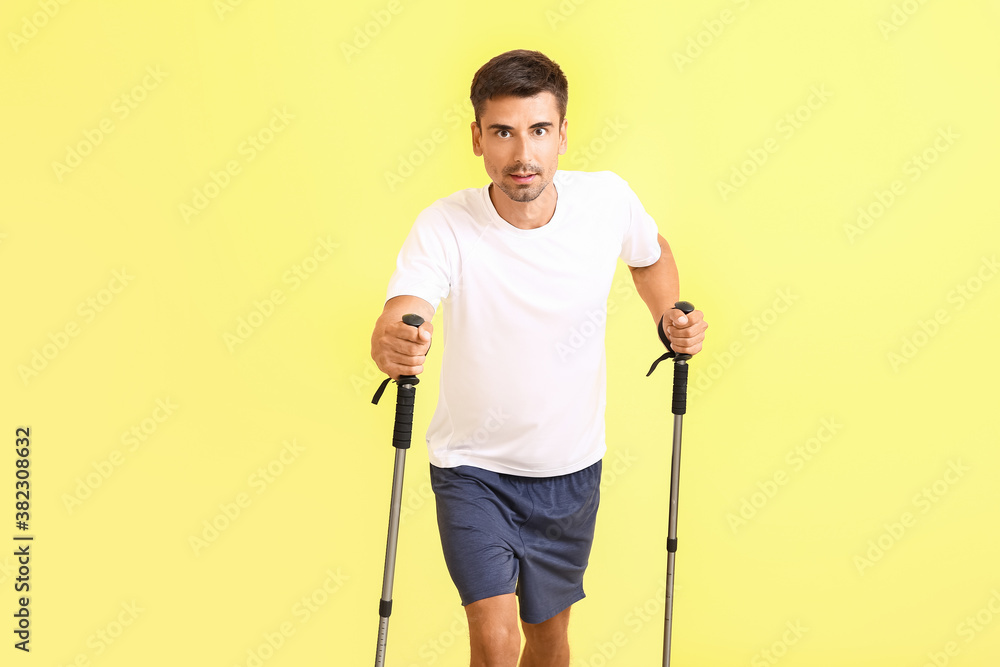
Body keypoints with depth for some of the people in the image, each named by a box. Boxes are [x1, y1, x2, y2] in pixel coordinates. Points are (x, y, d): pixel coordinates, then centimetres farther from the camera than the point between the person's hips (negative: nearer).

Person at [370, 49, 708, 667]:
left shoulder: (607, 199, -12)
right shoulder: (444, 227, -22)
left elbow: (652, 252, 10)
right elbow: (399, 318, -37)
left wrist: (671, 317, -7)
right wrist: (392, 344, -59)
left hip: (572, 467, 3)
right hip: (474, 469, -3)